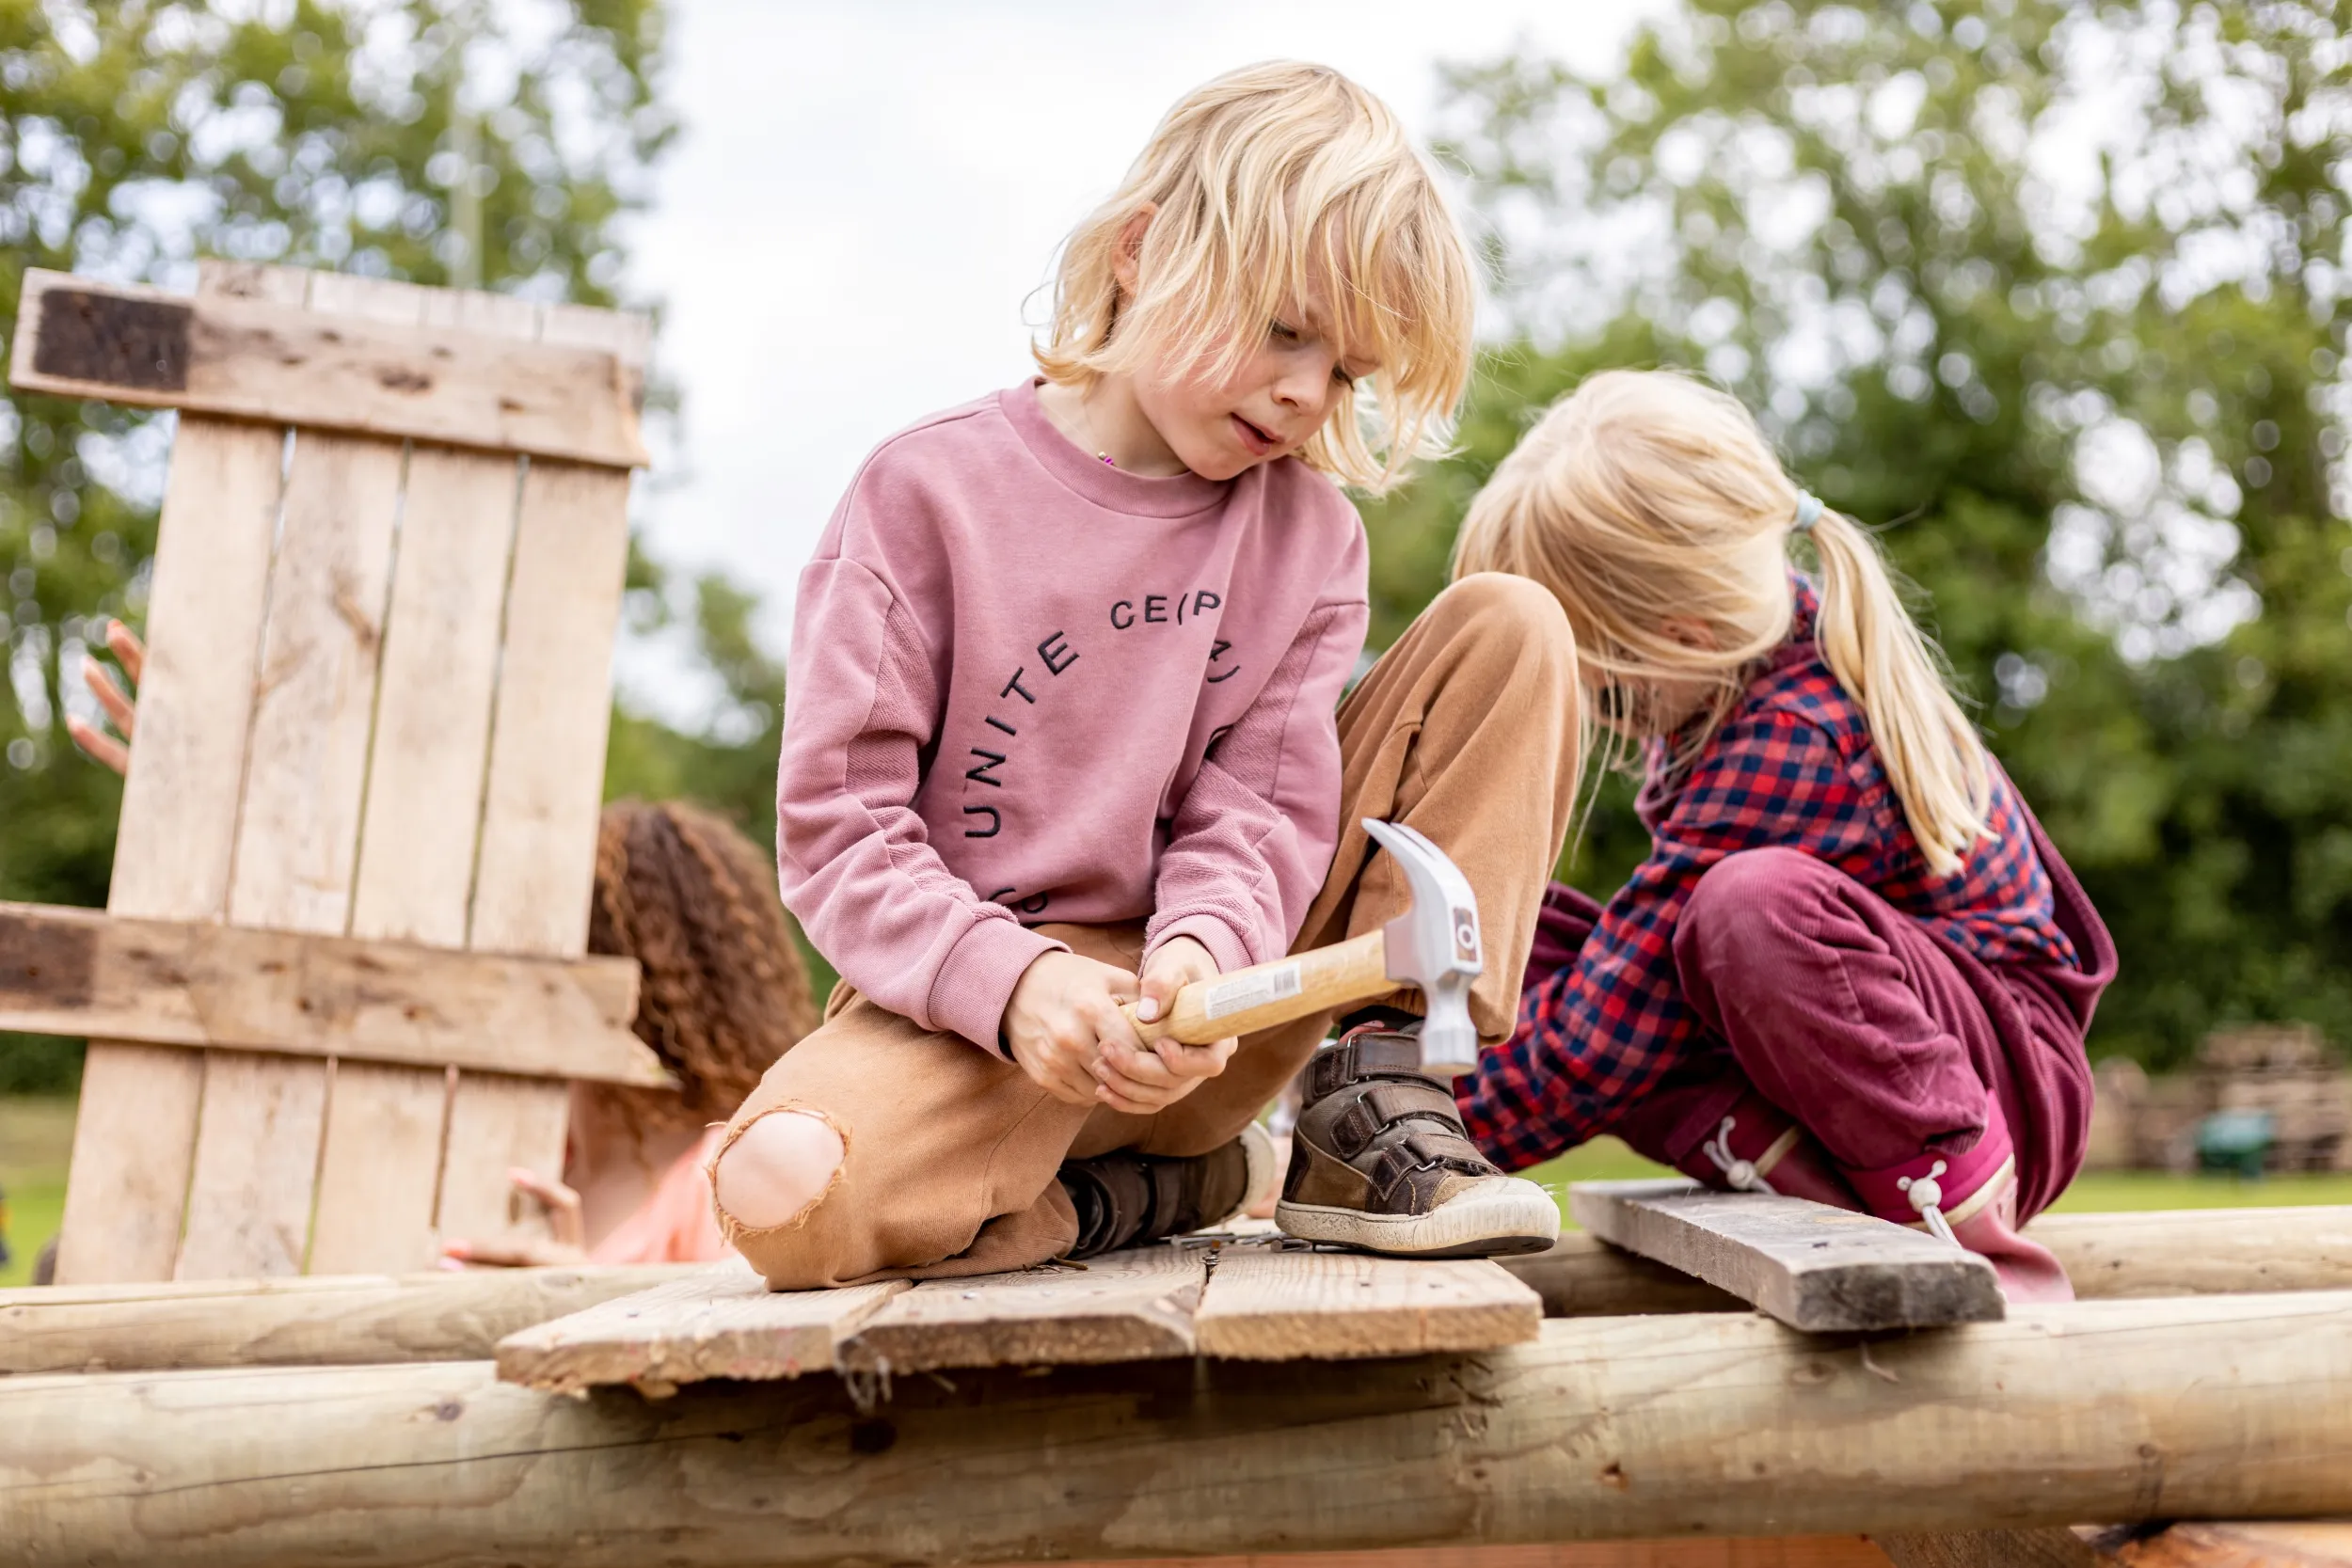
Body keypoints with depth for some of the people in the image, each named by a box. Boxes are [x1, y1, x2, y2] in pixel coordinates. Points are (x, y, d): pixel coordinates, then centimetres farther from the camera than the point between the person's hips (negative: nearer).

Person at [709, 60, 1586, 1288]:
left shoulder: (1309, 532, 5)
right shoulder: (932, 487, -7)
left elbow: (1261, 807, -3)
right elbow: (835, 822, -10)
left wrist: (1201, 952, -26)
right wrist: (1010, 979, -27)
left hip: (1204, 1014, 4)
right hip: (978, 1000, -3)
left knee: (1507, 625, -4)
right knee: (782, 1197, -38)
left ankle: (1373, 1104, -10)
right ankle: (1156, 1188, -9)